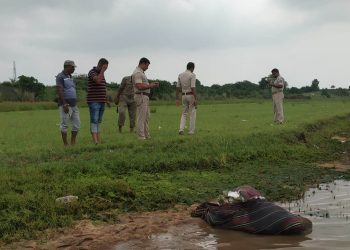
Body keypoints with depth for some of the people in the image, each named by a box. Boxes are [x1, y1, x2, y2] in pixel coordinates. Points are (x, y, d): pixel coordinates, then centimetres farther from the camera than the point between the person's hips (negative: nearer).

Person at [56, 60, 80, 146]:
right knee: (64, 125, -2)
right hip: (65, 105, -8)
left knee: (77, 124, 5)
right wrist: (65, 104, -25)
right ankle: (65, 144, 4)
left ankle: (73, 142, 13)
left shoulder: (70, 77, 17)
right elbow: (60, 91, -19)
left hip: (73, 105, 8)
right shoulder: (60, 77, -10)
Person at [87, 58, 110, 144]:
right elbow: (98, 81, -30)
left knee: (99, 121, 7)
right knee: (94, 121, -12)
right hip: (93, 101, -9)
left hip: (101, 102, 9)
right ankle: (95, 142, -18)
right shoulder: (92, 72, -10)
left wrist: (106, 100, 22)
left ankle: (99, 141, 7)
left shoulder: (100, 73, 16)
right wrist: (102, 70, -19)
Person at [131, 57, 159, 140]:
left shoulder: (141, 72, 19)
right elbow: (139, 86, -25)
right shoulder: (137, 73, -15)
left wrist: (151, 84, 10)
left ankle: (147, 136, 23)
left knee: (146, 117, 16)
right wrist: (150, 86, -14)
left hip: (145, 97, 11)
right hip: (141, 97, -11)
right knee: (141, 118, -7)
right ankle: (141, 137, -4)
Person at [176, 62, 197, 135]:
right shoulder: (192, 75, -11)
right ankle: (191, 131, 4)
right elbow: (193, 88, -19)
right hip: (191, 95, -5)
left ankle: (181, 129, -3)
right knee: (192, 113, 4)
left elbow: (178, 88, 6)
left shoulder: (180, 75, 8)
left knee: (184, 113, 14)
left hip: (184, 96, 6)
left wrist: (177, 99, 10)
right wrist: (195, 99, -19)